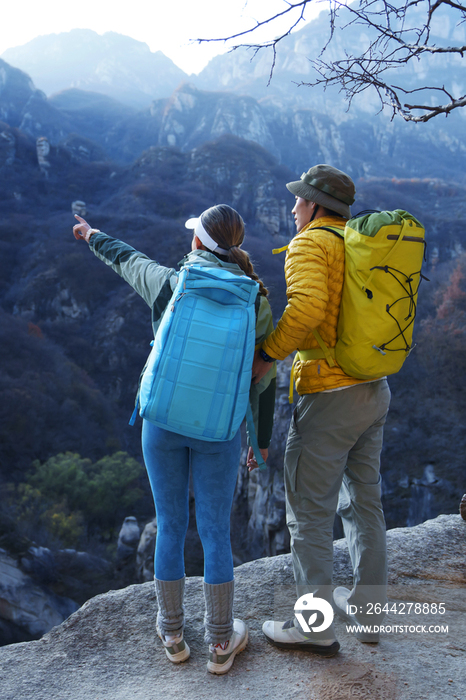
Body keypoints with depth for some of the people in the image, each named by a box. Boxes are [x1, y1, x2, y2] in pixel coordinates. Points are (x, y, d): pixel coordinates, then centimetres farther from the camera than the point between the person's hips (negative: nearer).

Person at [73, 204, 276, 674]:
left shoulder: (167, 284, -6)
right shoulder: (254, 300, -4)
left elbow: (122, 256, 15)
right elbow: (263, 378, 1)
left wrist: (90, 235, 38)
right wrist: (263, 438, 13)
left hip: (163, 421, 1)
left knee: (170, 527, 15)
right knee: (215, 533, 11)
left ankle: (172, 636, 32)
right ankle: (221, 644, 26)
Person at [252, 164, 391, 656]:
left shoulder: (309, 244, -11)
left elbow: (306, 308, -29)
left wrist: (264, 356, -20)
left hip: (329, 394, -9)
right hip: (375, 391, 9)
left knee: (308, 512, 4)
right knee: (363, 502, 18)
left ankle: (315, 625, 16)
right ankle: (367, 608, 32)